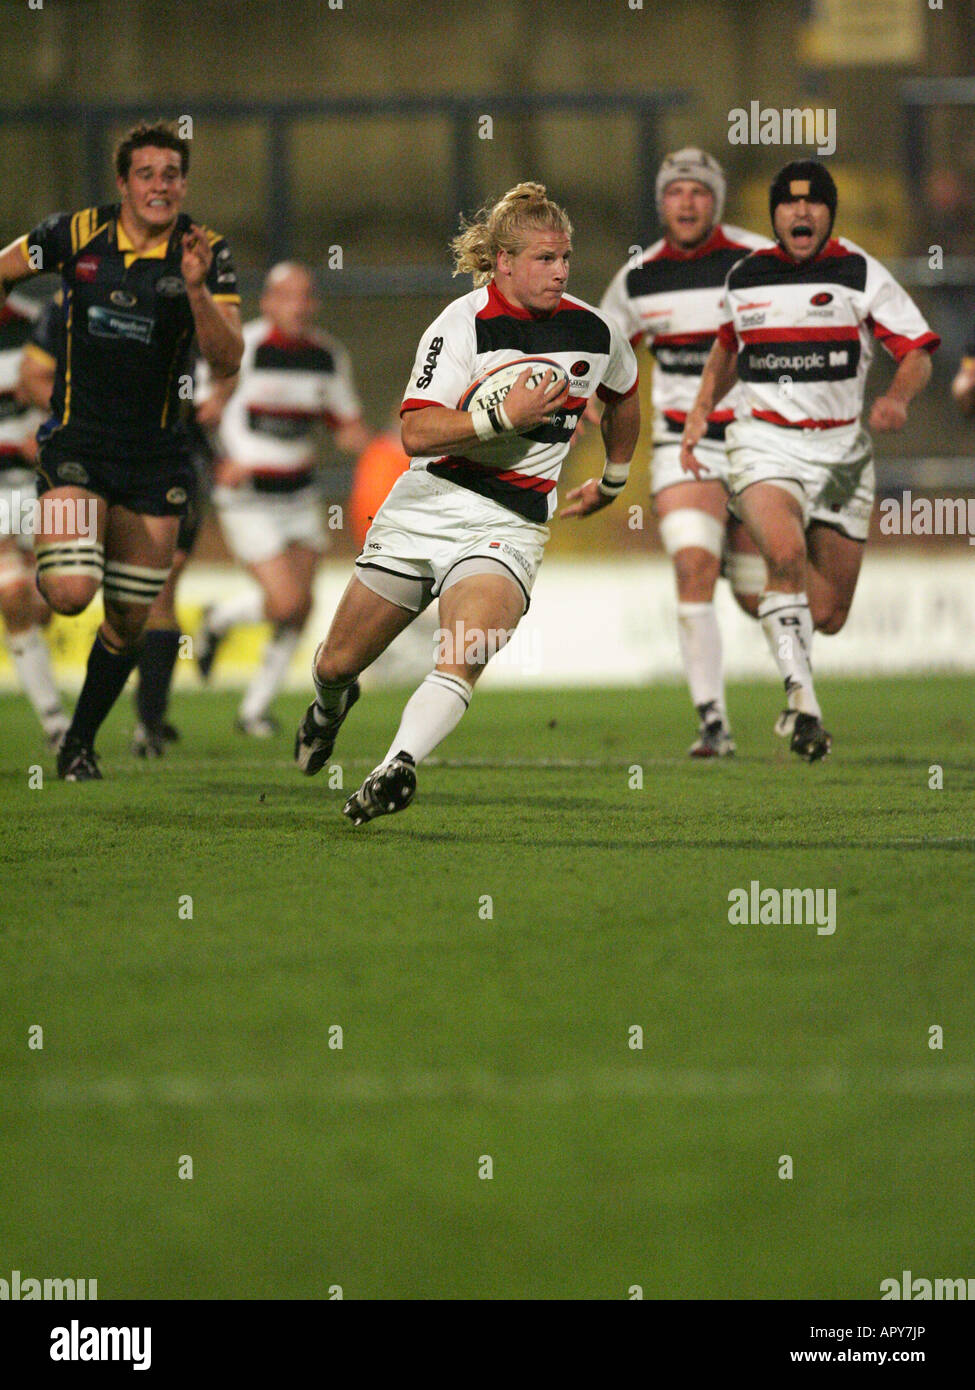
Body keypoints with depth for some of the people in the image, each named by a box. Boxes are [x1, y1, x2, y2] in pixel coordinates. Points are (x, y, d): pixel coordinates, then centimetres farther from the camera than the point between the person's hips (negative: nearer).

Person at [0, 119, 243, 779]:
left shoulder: (207, 253, -6)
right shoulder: (76, 234, -7)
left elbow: (228, 361, -14)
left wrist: (196, 289, -27)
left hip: (156, 453, 2)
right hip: (76, 439, -2)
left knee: (130, 618, 7)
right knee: (71, 593, -21)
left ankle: (81, 742, 28)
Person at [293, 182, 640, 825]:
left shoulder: (596, 333, 3)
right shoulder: (463, 323, -9)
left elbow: (624, 397, 28)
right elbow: (417, 433, -18)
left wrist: (611, 484, 34)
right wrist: (504, 417, -25)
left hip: (511, 525, 0)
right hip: (429, 504, 0)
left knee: (463, 658, -29)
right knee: (337, 664, 11)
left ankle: (398, 768, -44)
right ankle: (332, 706, 46)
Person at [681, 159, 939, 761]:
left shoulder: (862, 273, -2)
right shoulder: (745, 277, 6)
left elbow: (918, 351, -2)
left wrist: (898, 398, -22)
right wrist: (701, 411, 16)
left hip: (841, 449, 0)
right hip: (766, 445, 0)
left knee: (828, 616, 4)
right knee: (785, 553, -31)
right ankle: (803, 700, -30)